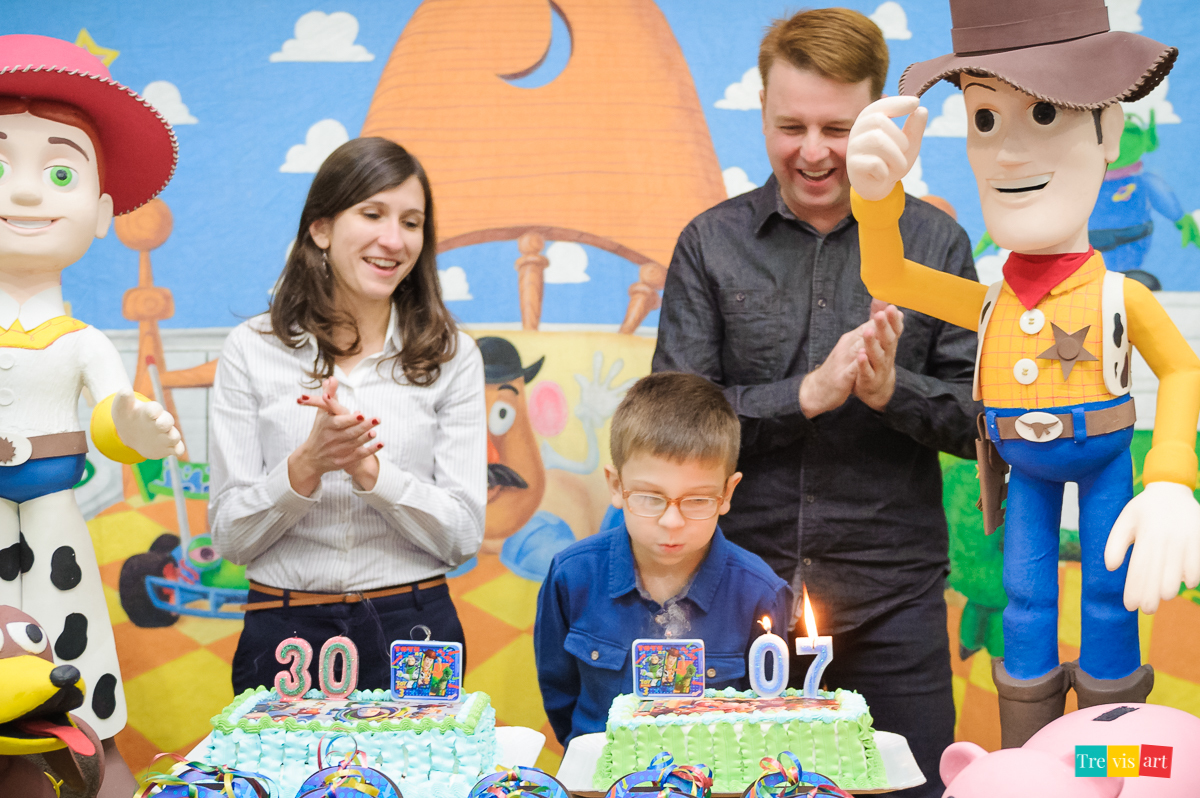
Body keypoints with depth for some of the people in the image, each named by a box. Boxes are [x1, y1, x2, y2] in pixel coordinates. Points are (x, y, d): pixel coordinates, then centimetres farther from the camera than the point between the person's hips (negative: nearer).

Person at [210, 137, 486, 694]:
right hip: (286, 634, 0)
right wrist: (307, 465, -20)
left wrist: (368, 469, -19)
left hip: (413, 632, 0)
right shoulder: (251, 351, 0)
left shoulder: (450, 356, 1)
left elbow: (463, 536, -4)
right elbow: (229, 537, -2)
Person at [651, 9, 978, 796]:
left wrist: (893, 390, -19)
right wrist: (808, 393, -17)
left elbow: (981, 420, 1)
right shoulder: (711, 244, 1)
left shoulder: (934, 242, 2)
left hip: (893, 600, 0)